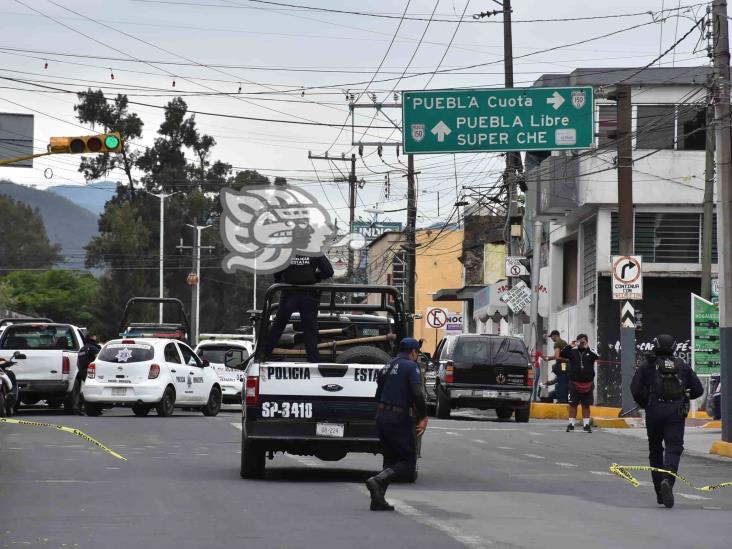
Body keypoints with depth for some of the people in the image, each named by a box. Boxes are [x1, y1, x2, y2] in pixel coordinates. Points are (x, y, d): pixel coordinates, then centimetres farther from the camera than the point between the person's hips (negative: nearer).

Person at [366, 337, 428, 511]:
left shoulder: (387, 367, 17)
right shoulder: (411, 366, -7)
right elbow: (417, 393, -19)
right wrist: (423, 417, -11)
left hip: (381, 417, 8)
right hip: (399, 419, -8)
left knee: (391, 459, 17)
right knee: (408, 461, -2)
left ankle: (378, 500, 11)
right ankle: (377, 481, -21)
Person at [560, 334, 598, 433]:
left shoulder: (590, 352, 2)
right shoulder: (572, 352, 4)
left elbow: (597, 357, -17)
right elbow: (561, 354, -9)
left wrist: (587, 348, -27)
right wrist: (570, 346, -21)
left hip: (587, 383, 0)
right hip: (574, 383, 0)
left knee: (586, 405, 7)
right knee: (573, 404, 3)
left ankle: (586, 425, 13)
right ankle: (571, 424, 9)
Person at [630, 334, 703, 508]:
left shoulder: (647, 365, 6)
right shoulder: (682, 366, 12)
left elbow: (635, 389, -4)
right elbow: (698, 390, 10)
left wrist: (644, 404, 14)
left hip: (654, 411, 0)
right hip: (677, 411, 0)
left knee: (655, 450, 14)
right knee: (674, 448, -3)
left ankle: (660, 493, 15)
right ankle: (667, 480, -31)